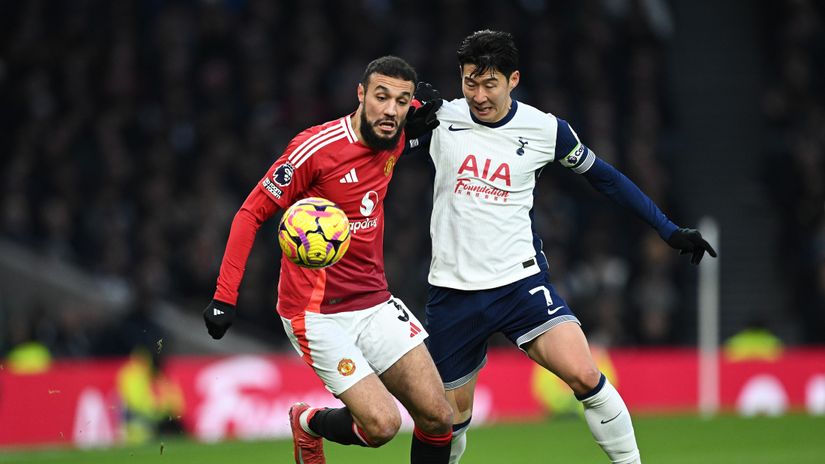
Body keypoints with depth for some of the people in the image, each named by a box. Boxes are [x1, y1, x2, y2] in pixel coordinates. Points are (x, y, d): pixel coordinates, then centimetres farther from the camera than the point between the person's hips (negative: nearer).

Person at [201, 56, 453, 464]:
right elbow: (251, 213, -10)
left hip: (374, 303, 6)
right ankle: (309, 424, 16)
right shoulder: (315, 148, -17)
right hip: (318, 314, -6)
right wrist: (224, 296, -15)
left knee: (437, 417, -5)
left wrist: (419, 120, 5)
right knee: (382, 425, -16)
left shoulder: (393, 139, 2)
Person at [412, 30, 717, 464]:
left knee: (585, 376, -20)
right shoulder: (440, 118, -2)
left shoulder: (545, 129, -1)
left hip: (520, 280, -1)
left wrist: (669, 230, 11)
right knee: (449, 417, 5)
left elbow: (604, 177, 12)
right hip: (453, 292, 1)